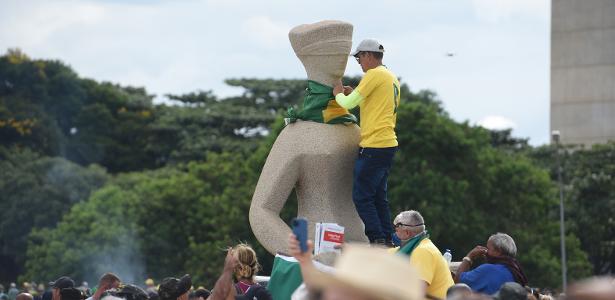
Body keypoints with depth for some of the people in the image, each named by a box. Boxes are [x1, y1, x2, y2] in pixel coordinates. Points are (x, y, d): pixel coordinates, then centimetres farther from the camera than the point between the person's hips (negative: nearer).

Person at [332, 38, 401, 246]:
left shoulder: (374, 75, -11)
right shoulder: (392, 78, 18)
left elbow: (348, 104, -14)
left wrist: (338, 94, 7)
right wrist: (352, 94, 17)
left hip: (374, 146, -10)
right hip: (388, 143, 10)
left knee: (361, 196, -7)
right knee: (379, 196, 13)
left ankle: (378, 241, -12)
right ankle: (388, 242, 11)